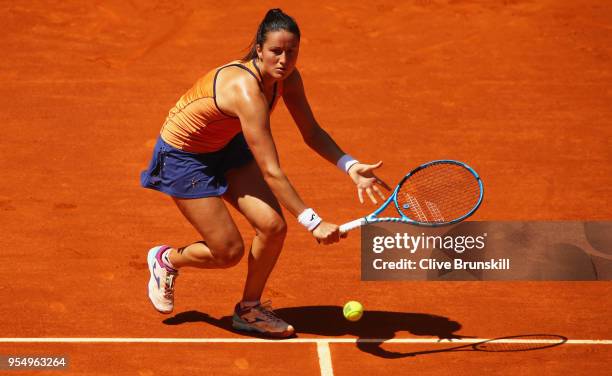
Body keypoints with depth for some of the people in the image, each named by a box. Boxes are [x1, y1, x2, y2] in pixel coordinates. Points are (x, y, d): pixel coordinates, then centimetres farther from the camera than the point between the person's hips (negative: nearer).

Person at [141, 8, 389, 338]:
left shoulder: (287, 78, -14)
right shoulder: (247, 91, -39)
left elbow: (312, 133, -2)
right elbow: (271, 173, -39)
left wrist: (351, 166, -19)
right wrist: (312, 222, -41)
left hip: (227, 147, 8)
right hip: (183, 156, -7)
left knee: (273, 226, -7)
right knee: (229, 252, -6)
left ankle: (249, 310, 15)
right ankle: (167, 259, 26)